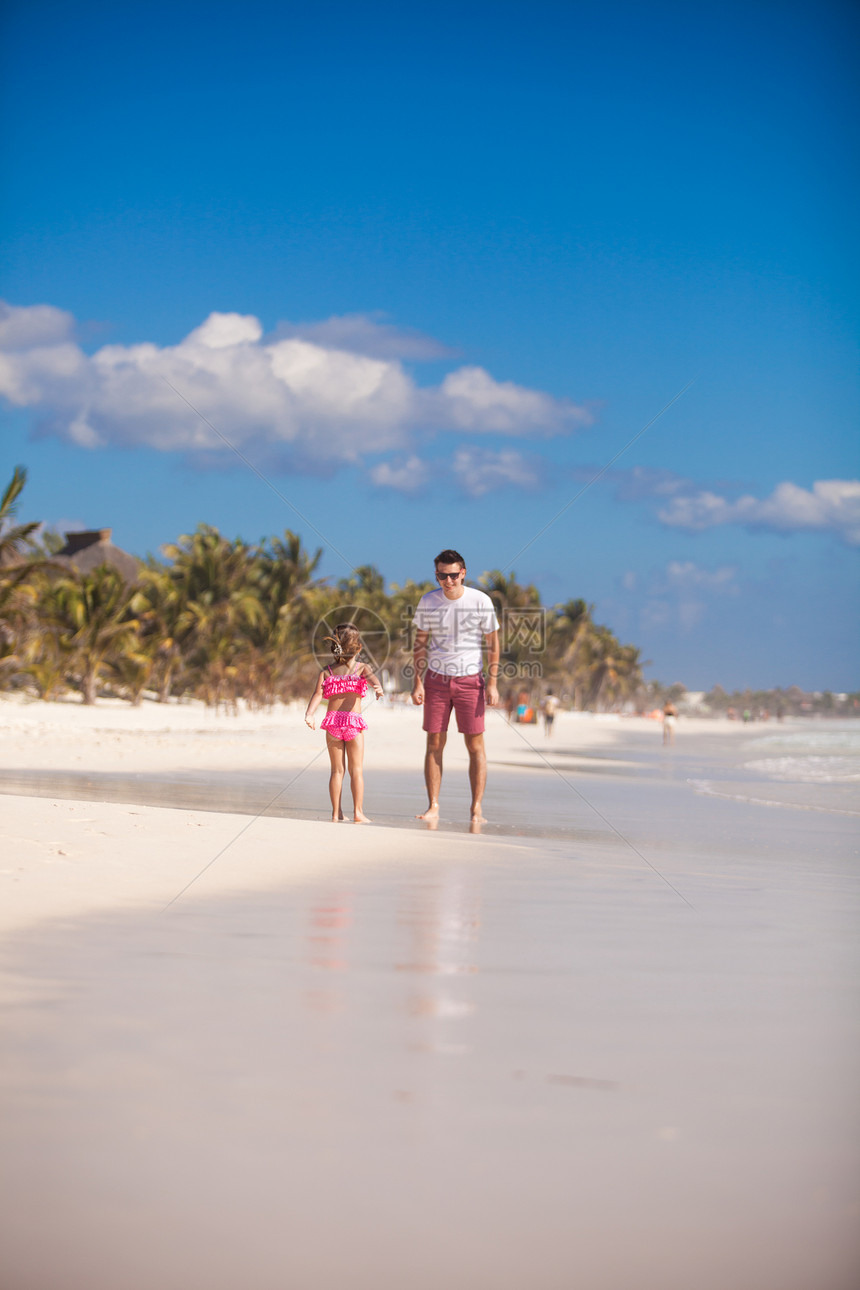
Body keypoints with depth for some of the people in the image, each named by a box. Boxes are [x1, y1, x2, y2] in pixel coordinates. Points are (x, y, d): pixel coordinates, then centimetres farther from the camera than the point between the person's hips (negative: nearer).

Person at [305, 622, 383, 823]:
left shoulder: (326, 672, 8)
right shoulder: (362, 668, 3)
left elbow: (317, 694, -7)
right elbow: (372, 677, -20)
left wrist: (309, 714, -18)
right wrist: (378, 687, -40)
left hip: (333, 720, 2)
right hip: (353, 720, -2)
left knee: (337, 770, 9)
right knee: (356, 769, 4)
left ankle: (336, 813, 7)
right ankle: (358, 812, -1)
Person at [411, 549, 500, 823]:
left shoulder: (480, 601, -6)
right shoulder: (428, 602, 0)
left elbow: (492, 644, 1)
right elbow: (420, 644, 7)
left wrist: (492, 683, -4)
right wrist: (417, 682, 0)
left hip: (470, 679, -1)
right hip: (436, 679, 1)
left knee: (475, 745, -3)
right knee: (434, 744, -1)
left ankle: (476, 809, 1)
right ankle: (433, 807, 4)